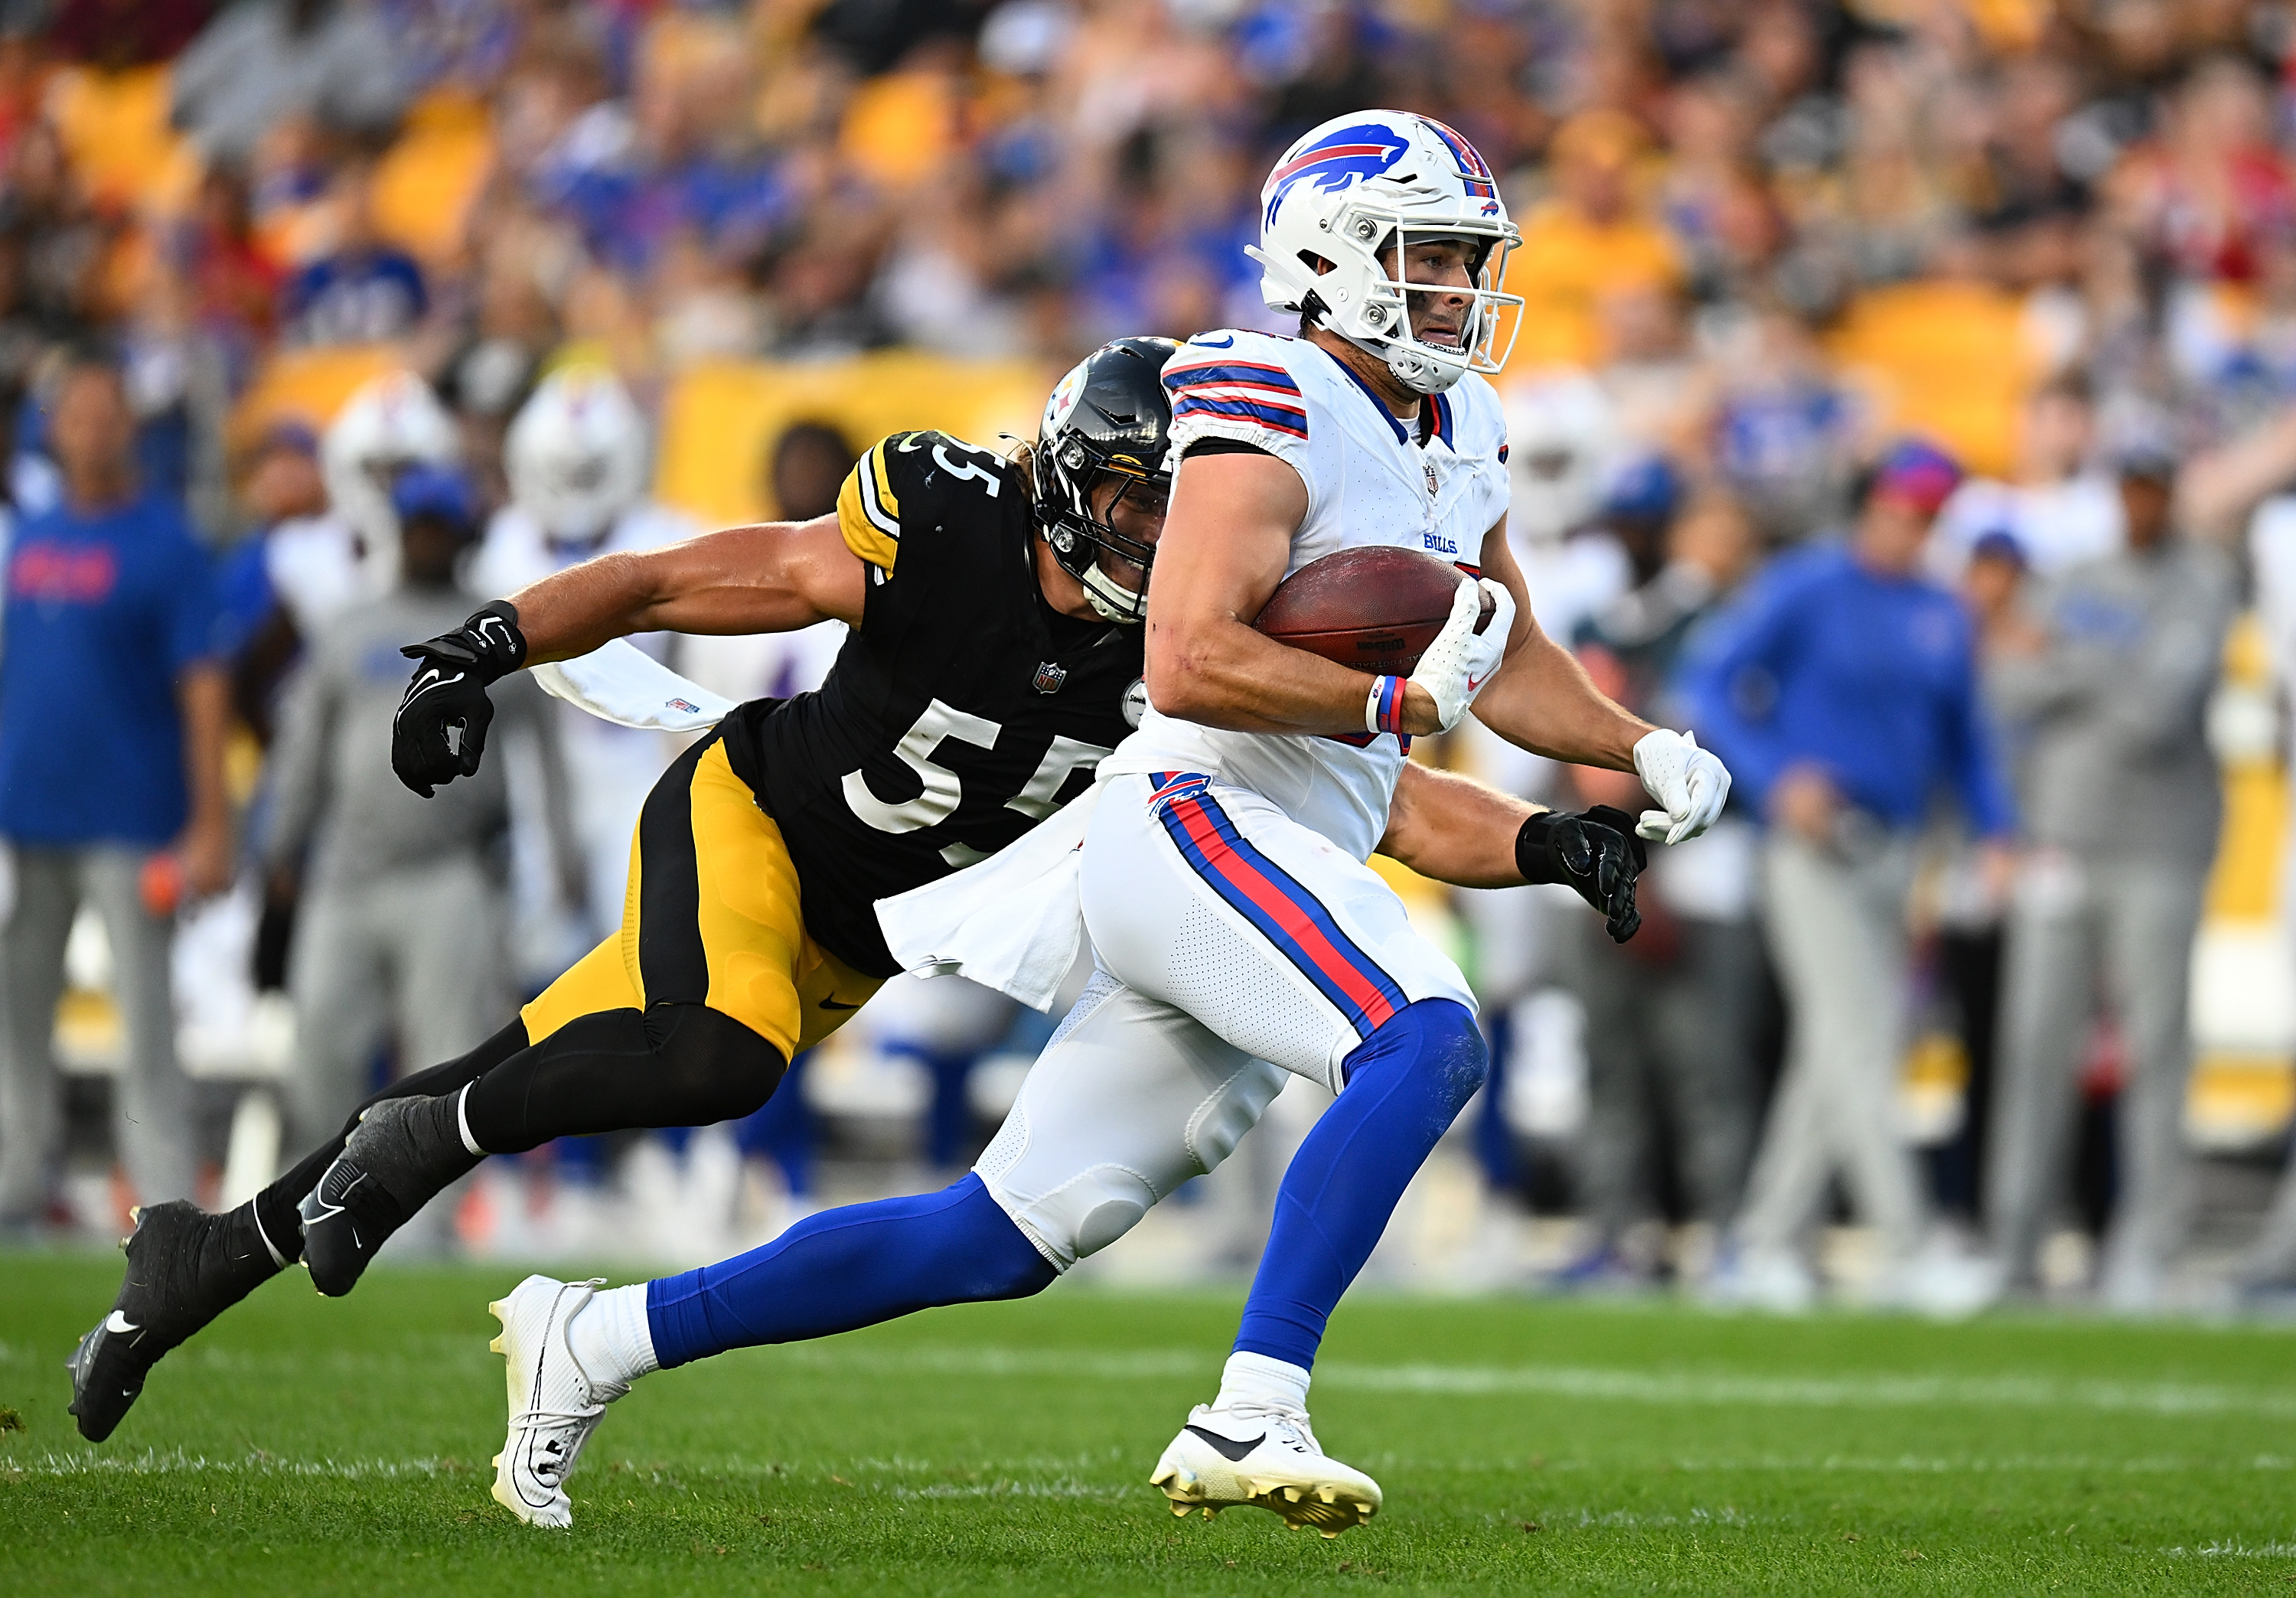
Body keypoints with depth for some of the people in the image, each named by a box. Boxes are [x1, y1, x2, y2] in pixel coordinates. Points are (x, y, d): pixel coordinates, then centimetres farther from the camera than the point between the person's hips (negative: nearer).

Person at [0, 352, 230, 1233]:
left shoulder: (165, 545, -6)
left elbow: (203, 689, -9)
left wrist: (209, 826, -14)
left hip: (129, 821, -6)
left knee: (144, 1017, -4)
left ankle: (164, 1202, -2)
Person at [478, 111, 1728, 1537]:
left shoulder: (1456, 444, 21)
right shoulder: (1274, 416, -8)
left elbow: (1509, 660, 35)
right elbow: (1190, 664, -19)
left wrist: (1645, 753, 23)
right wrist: (1404, 697, -16)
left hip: (1270, 882, 9)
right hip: (1191, 824, -9)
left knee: (1003, 1242, 7)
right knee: (1428, 1042, -30)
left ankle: (597, 1341, 15)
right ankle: (1253, 1416, -35)